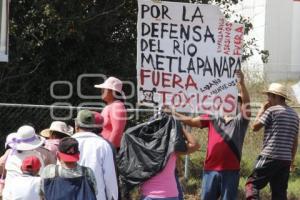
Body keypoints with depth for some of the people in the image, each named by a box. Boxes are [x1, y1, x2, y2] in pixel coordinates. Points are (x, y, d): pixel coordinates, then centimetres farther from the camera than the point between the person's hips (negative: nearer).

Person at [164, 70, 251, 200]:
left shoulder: (240, 120, 2)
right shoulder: (213, 118, 11)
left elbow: (247, 102, -13)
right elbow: (191, 121, 10)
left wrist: (241, 83, -27)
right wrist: (173, 114, -2)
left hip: (230, 170, -3)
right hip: (210, 168, 3)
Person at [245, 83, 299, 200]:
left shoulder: (272, 110, -6)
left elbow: (255, 127, -1)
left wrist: (262, 110, 9)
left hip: (270, 156, -7)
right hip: (286, 159, 7)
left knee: (253, 183, -4)